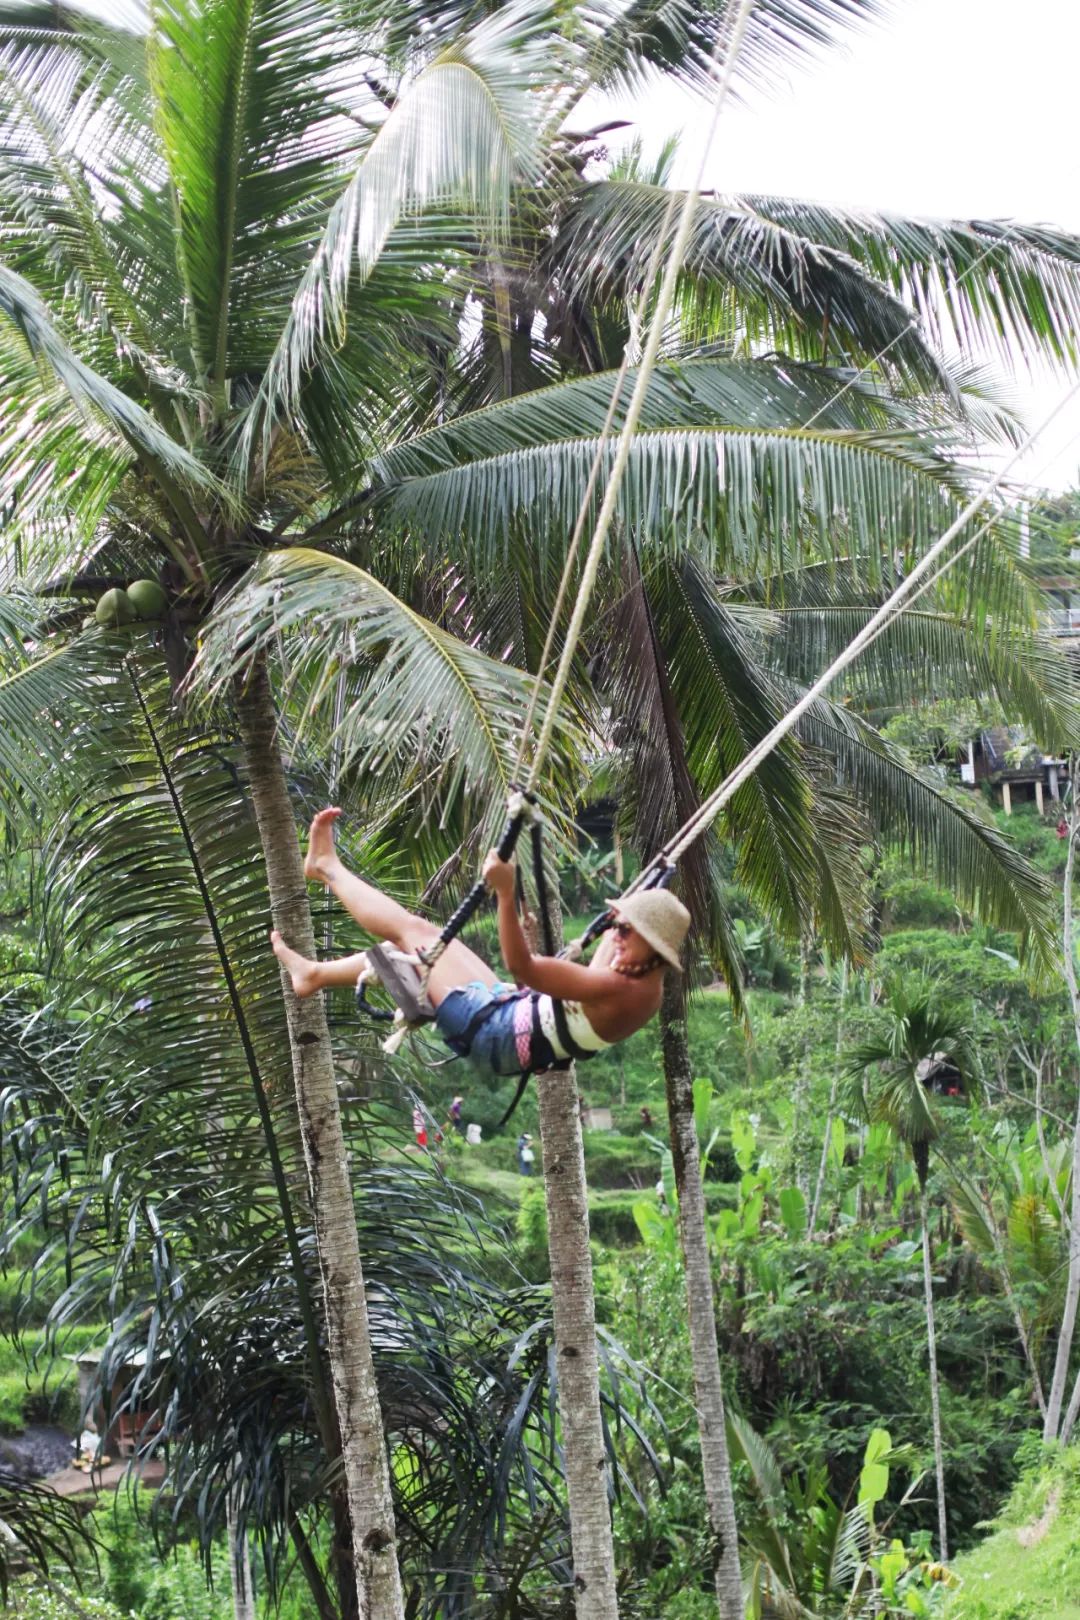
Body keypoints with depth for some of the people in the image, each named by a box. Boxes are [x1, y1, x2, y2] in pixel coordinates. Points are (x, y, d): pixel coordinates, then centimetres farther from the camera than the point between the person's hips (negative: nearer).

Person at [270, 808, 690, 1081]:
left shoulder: (617, 989, -33)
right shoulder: (646, 986, -6)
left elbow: (521, 966, -37)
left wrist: (506, 892, -43)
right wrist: (618, 924, 30)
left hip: (491, 1033, -9)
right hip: (514, 1015, 9)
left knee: (413, 929, 2)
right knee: (412, 948, 20)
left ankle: (327, 866, 23)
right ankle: (316, 974, 39)